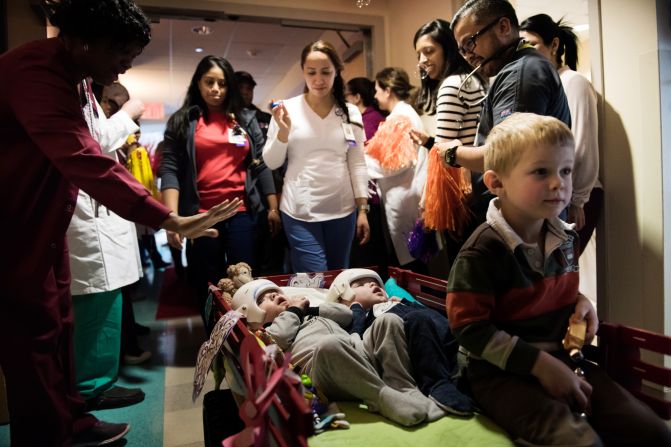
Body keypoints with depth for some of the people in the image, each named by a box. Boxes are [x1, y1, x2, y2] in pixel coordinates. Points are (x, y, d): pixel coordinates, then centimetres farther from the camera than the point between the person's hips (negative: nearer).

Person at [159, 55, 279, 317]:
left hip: (242, 213, 1)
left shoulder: (246, 119, 11)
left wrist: (273, 208, 5)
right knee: (208, 288, 10)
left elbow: (261, 165, 9)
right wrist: (172, 216, -14)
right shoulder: (182, 121, 5)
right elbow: (170, 170, -3)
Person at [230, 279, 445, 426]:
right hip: (325, 370, -7)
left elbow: (347, 314, 31)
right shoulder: (269, 333, 23)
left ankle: (403, 389, -25)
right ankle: (384, 397, -34)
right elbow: (282, 337, -2)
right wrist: (293, 310, 14)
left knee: (389, 320, -15)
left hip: (361, 353, 7)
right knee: (329, 343, -40)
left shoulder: (311, 315, 41)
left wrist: (310, 308, 26)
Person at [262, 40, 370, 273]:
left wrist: (362, 209, 2)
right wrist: (283, 131, -18)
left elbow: (357, 163, 5)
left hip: (342, 210, 3)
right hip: (300, 212, -2)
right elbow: (271, 163, -1)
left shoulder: (351, 113, 3)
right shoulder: (287, 108, -3)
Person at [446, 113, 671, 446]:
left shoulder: (565, 237, 5)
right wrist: (540, 364, -19)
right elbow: (470, 329, -19)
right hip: (503, 372, -7)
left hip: (562, 359, 7)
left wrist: (580, 303, 1)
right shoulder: (483, 251, -20)